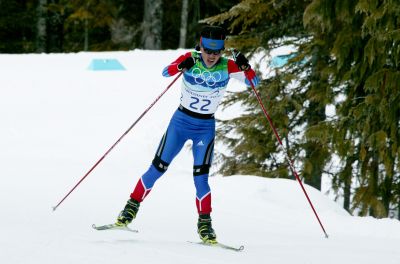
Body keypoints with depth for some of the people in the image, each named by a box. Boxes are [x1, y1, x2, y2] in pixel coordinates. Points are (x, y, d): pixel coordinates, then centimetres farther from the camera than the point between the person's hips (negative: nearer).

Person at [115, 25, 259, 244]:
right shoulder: (190, 60, -12)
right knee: (158, 168, -1)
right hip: (181, 121, 0)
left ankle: (204, 224, -1)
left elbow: (253, 82, -13)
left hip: (205, 127, 0)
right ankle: (132, 206, 13)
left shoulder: (227, 66, -10)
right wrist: (180, 66, -45)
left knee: (200, 176, -11)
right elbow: (165, 72, -23)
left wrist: (245, 68, -33)